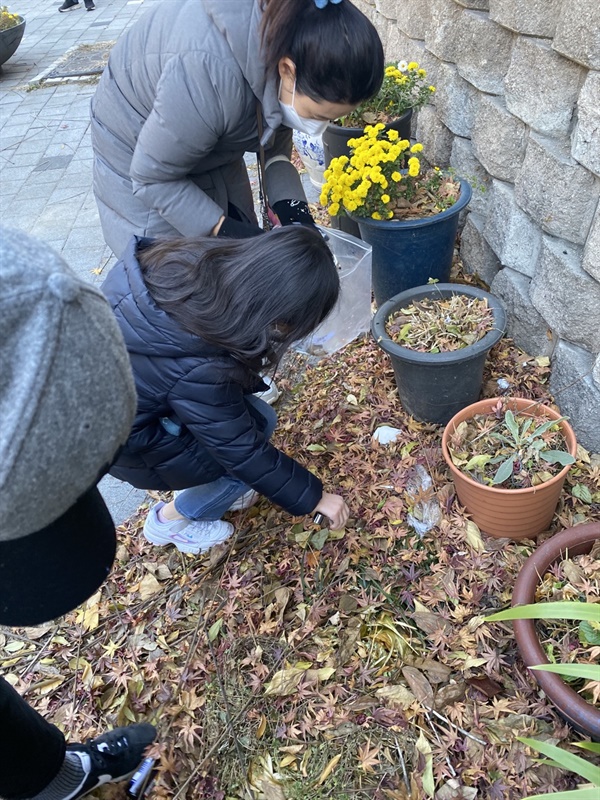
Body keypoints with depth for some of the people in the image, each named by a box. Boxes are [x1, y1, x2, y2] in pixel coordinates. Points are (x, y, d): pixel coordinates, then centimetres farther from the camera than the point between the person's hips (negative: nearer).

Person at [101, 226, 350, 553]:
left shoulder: (201, 259, -20)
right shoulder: (200, 371, -37)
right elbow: (245, 452, -23)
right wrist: (314, 497, -10)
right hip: (125, 434, -7)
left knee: (256, 419, 1)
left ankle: (202, 488, 25)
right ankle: (169, 521, 16)